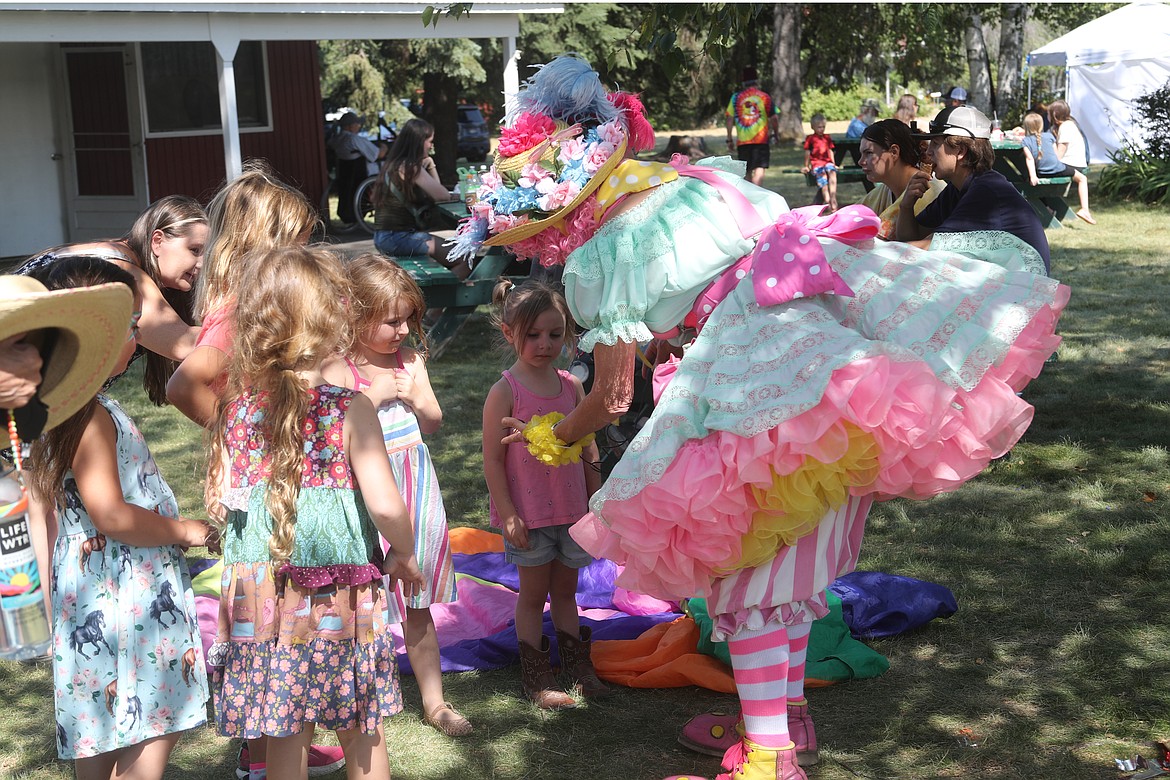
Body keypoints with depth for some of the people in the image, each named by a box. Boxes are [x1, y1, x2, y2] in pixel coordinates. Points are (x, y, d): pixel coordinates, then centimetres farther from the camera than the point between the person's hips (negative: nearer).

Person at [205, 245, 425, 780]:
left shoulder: (235, 408, -1)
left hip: (259, 591, 3)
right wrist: (404, 554, 4)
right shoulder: (350, 410, -12)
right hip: (340, 597, -3)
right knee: (362, 733, 13)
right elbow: (384, 506, -14)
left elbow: (219, 500, 4)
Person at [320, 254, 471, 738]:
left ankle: (434, 701, 25)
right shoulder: (339, 370, -13)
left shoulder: (410, 360, 4)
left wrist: (415, 397, -8)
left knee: (418, 605, 14)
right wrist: (375, 394, -21)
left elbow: (433, 422, 12)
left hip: (414, 487, 5)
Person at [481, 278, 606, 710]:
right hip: (527, 514, -4)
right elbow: (493, 459, -11)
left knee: (565, 589, 16)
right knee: (533, 594, 6)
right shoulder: (505, 391, -12)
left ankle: (576, 663, 28)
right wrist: (508, 514, -13)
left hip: (572, 509, 4)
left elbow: (588, 452, 11)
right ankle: (535, 677, 16)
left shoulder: (572, 386, 3)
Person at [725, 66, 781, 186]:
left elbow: (730, 119, 3)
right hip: (761, 139, -3)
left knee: (747, 172, 14)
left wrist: (729, 139, 9)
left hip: (742, 140, 3)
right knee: (759, 170, -9)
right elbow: (774, 118, -1)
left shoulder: (736, 97, 7)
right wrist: (775, 133, 14)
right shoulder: (764, 96, 2)